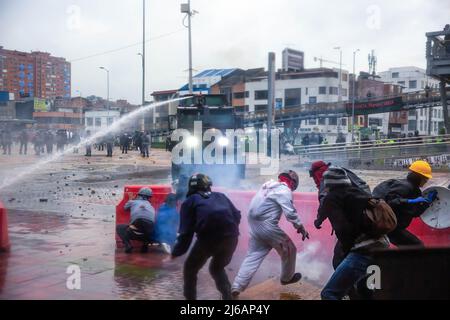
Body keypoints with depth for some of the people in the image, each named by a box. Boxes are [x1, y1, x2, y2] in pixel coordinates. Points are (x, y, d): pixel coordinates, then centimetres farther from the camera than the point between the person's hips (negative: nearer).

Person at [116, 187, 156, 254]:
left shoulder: (133, 202, 22)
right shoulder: (150, 206, 27)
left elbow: (125, 207, 40)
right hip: (149, 233, 3)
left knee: (119, 227, 25)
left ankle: (128, 245, 2)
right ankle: (145, 244, 11)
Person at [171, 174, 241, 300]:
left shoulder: (190, 201, 15)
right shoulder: (220, 196, 26)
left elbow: (186, 232, 6)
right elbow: (237, 215, 17)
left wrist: (175, 253, 12)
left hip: (208, 239, -4)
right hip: (231, 238, 4)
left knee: (190, 270, 21)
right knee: (217, 268, 30)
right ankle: (228, 297, 24)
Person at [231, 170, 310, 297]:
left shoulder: (268, 185, 15)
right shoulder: (284, 190, -11)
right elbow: (290, 213, -17)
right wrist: (300, 228, -8)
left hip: (254, 224, 8)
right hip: (266, 225, -8)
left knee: (253, 256, 11)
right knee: (289, 249, 13)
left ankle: (236, 288, 5)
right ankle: (287, 277, 33)